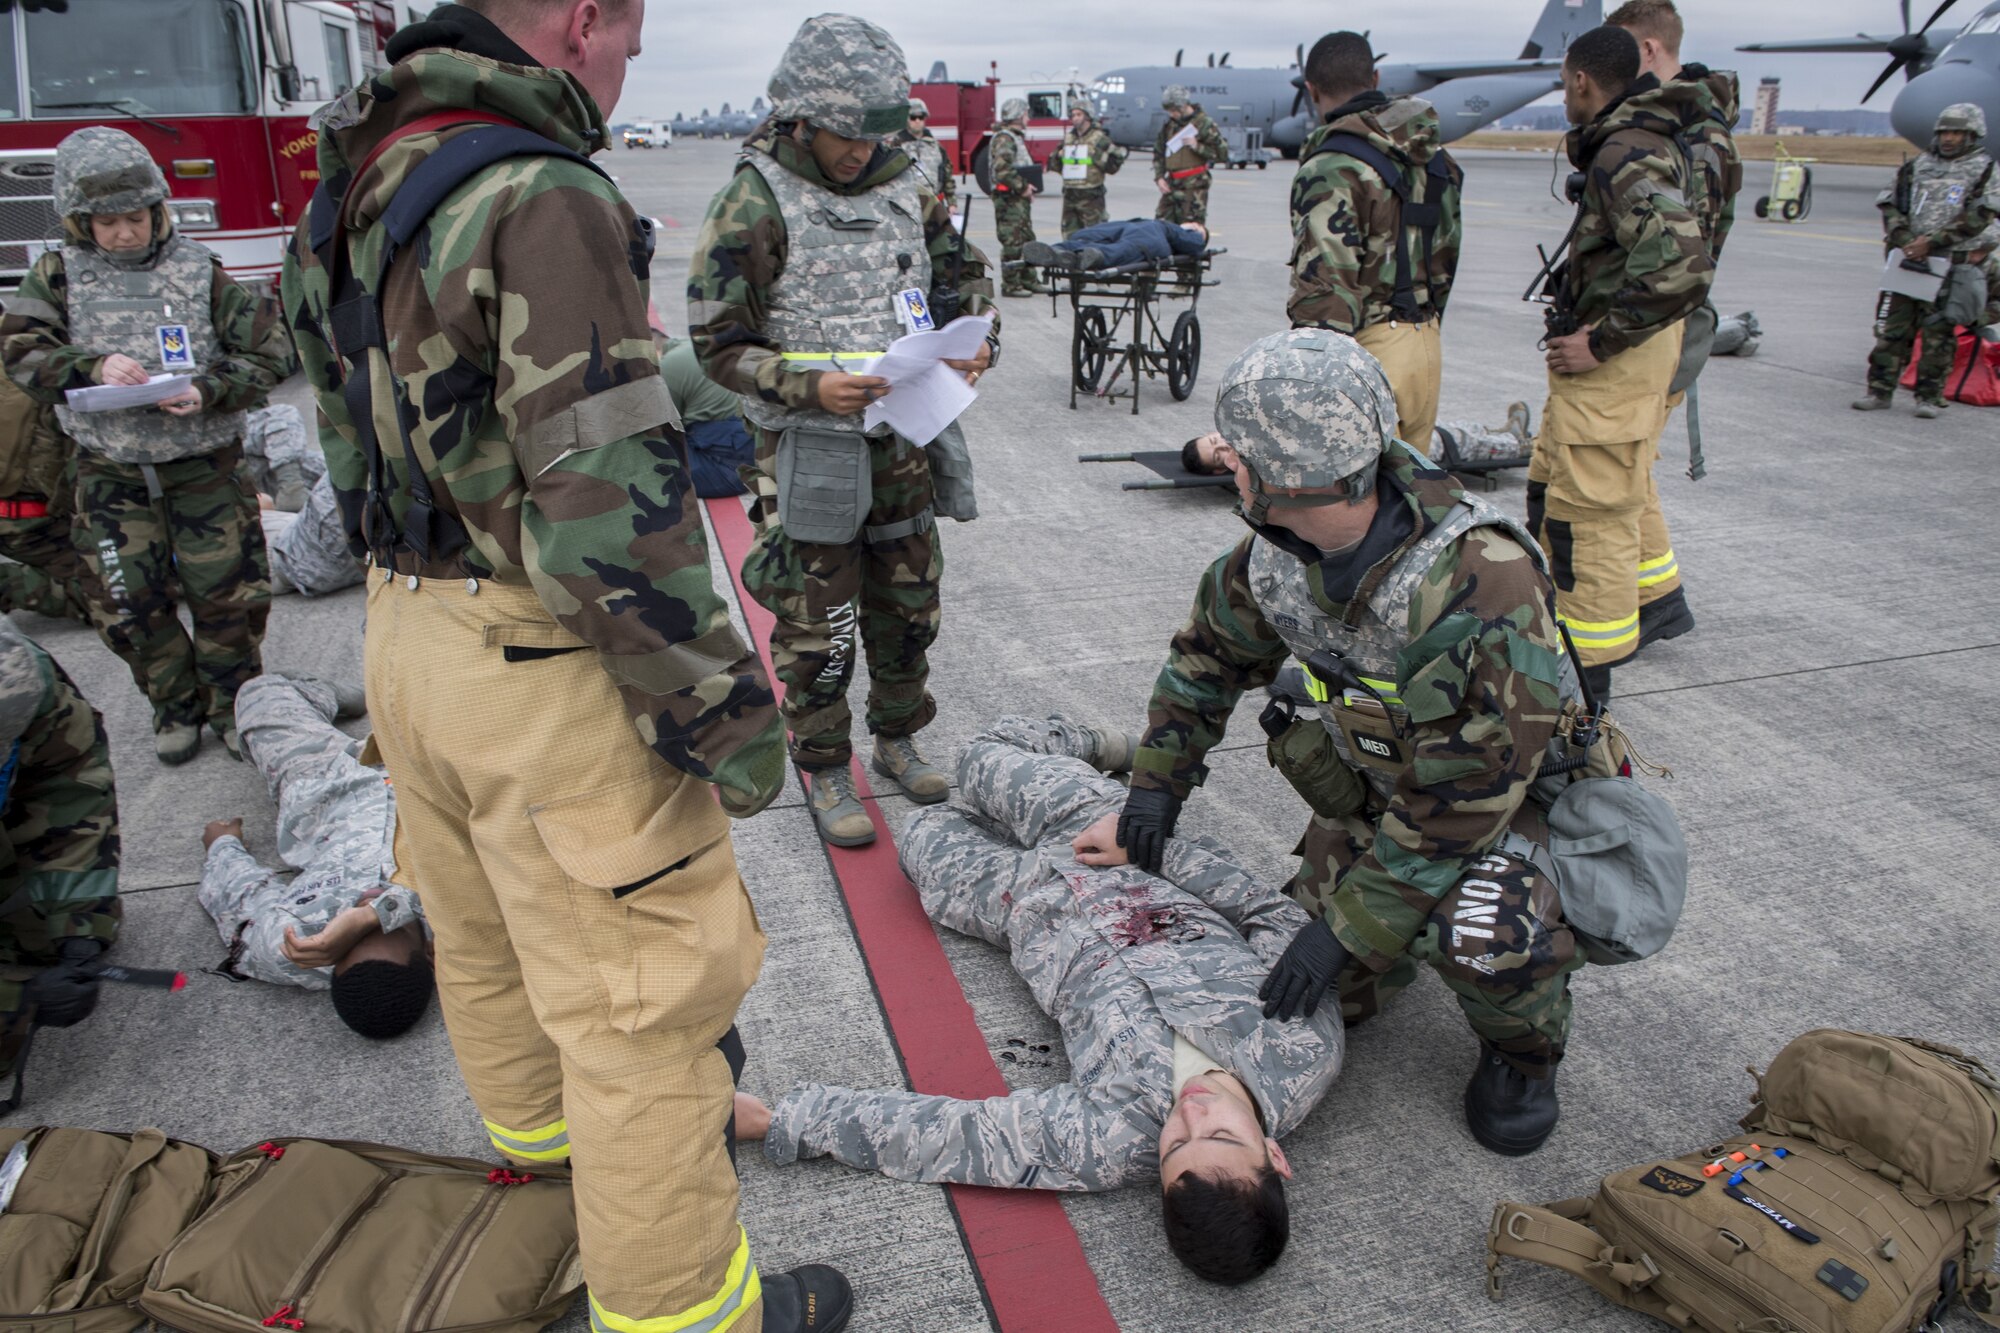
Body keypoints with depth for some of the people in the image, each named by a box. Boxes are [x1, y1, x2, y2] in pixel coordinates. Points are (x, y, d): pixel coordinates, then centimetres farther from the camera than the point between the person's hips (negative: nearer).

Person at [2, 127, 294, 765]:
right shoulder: (59, 275, 2)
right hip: (110, 473, 2)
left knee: (225, 592, 3)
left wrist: (209, 392, -21)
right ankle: (176, 704, 26)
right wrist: (93, 367, -24)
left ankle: (233, 701, 22)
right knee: (133, 605, 7)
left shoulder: (200, 271, -4)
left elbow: (270, 354, -6)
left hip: (202, 466, -2)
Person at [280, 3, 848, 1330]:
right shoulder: (544, 198, -21)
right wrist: (728, 708, -19)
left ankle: (539, 1129, 53)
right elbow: (610, 510, -26)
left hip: (408, 628, 10)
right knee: (639, 1001, 5)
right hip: (544, 672, -9)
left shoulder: (359, 179, 8)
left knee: (486, 933, 28)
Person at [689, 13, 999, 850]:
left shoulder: (903, 185, 4)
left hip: (905, 441, 6)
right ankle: (825, 773, 22)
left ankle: (897, 740, 37)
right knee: (818, 627, 3)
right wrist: (810, 385, -27)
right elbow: (718, 344, -12)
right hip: (810, 450, -5)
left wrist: (976, 342, -6)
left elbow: (964, 273, 15)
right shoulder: (755, 202, -12)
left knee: (909, 605, 16)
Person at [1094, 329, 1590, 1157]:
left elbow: (1461, 801, -32)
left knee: (1486, 939, -34)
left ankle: (1524, 1049, 1)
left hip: (1509, 789, -5)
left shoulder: (1483, 585, -37)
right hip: (1370, 782, 5)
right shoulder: (1276, 551, -16)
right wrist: (1154, 787, 1)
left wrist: (1350, 928, -28)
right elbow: (1209, 654, 4)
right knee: (1336, 995, -5)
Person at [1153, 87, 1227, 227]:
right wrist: (1159, 177, 4)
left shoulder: (1204, 124, -4)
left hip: (1194, 186, -5)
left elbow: (1223, 154, -4)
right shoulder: (1168, 124, 11)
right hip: (1171, 185, 6)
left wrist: (1197, 146, -14)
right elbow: (1158, 154, 18)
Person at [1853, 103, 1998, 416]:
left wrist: (1932, 241, -16)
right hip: (1908, 260, 3)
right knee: (1892, 328, 2)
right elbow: (1890, 205, 8)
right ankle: (1880, 391, 7)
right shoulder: (1917, 165, 14)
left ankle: (1930, 396, 7)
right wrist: (1904, 239, -9)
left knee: (1938, 333, 0)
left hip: (1952, 265, -3)